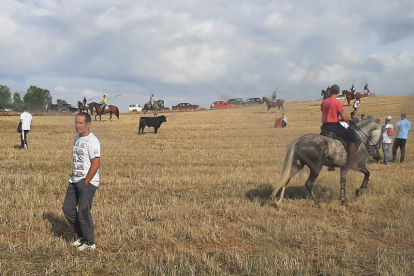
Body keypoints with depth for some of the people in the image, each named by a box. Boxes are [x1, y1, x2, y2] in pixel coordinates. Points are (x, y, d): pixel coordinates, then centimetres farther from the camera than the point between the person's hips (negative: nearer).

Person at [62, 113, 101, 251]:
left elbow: (96, 164, -21)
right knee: (67, 208, 12)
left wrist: (85, 183, -18)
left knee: (83, 212, -7)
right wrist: (72, 176, 13)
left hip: (88, 182, -9)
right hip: (75, 181, 9)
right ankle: (82, 236, 27)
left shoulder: (92, 141, -16)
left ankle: (90, 242, 9)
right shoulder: (77, 138, 13)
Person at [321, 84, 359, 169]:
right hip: (334, 126, -7)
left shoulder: (323, 102, 11)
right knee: (353, 139, -2)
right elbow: (344, 118, -11)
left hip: (324, 127, 7)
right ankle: (350, 164, -11)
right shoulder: (338, 102, -9)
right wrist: (349, 118, 11)